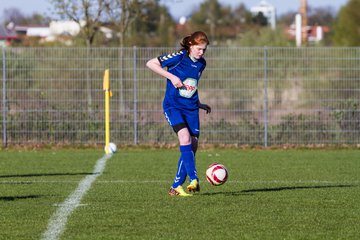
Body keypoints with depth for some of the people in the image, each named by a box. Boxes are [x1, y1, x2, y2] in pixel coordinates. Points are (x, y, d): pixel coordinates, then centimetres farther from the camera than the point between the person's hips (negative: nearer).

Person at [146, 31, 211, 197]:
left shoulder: (201, 63, 9)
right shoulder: (179, 57, -11)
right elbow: (150, 64, -12)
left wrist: (200, 105, 23)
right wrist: (172, 76, -17)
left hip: (191, 108, 6)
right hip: (173, 106, -6)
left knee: (192, 146, -1)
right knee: (185, 138, -25)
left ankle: (177, 186, 8)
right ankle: (194, 179, -25)